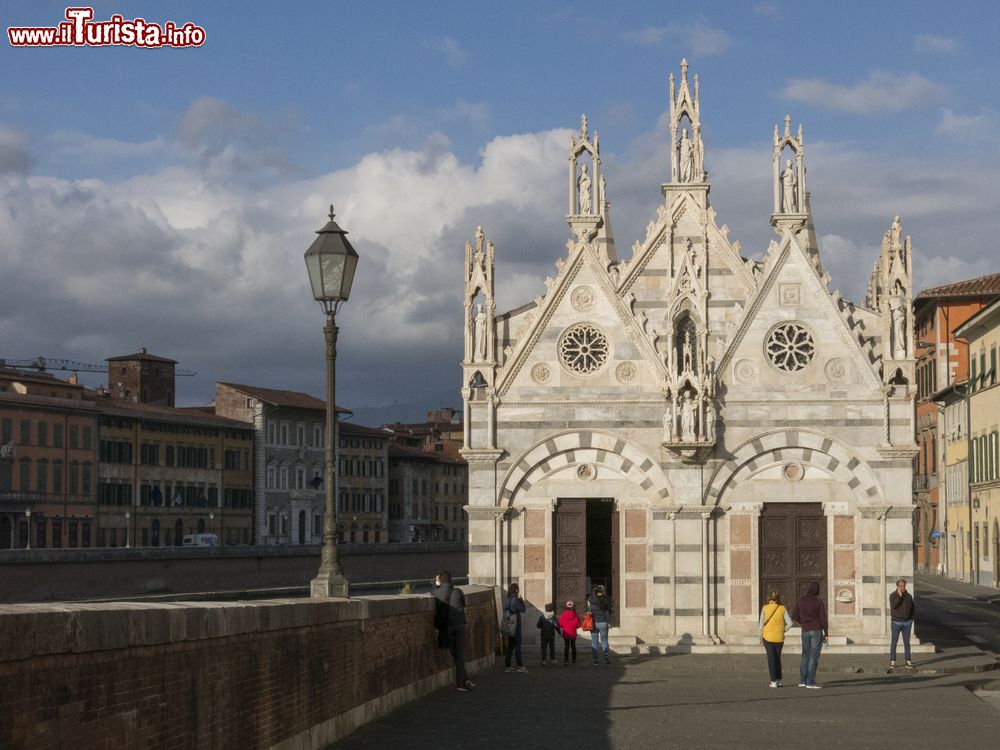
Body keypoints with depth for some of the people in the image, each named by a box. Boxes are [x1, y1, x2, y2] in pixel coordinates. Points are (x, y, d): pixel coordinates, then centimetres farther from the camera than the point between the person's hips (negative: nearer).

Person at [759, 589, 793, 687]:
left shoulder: (765, 608, -7)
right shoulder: (782, 608, -3)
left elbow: (761, 624, -7)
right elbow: (789, 623, -7)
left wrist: (761, 636, 3)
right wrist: (783, 630, 8)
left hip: (767, 636, -2)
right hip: (779, 637, 2)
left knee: (771, 658, 4)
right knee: (778, 658, 17)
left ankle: (774, 681, -1)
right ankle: (779, 680, 20)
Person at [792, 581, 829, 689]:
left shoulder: (800, 600, 2)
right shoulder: (819, 601, -10)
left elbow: (794, 615, 4)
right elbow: (823, 619, -11)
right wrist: (826, 634, -4)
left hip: (805, 631, 5)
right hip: (817, 631, -5)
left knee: (805, 656, 14)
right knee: (814, 657, -5)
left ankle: (802, 681, 13)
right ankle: (810, 682, -8)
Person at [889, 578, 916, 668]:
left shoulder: (909, 596, 3)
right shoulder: (893, 595, -7)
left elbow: (913, 608, 12)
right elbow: (893, 606, -24)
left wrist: (911, 619, 3)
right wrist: (899, 596, -25)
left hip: (907, 623, 3)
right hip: (896, 622, -2)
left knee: (907, 642, 4)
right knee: (894, 642, -1)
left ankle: (908, 662, 8)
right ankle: (892, 661, 7)